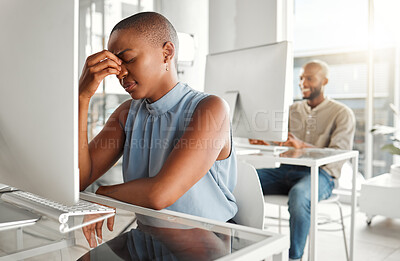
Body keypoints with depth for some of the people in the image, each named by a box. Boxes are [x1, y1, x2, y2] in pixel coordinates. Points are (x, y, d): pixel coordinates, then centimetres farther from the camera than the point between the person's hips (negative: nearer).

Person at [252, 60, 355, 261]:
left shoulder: (342, 114, 3)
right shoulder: (292, 110, 19)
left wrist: (302, 145, -27)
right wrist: (264, 142, -11)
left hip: (320, 173, -5)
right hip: (286, 170, 5)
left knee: (299, 194, -39)